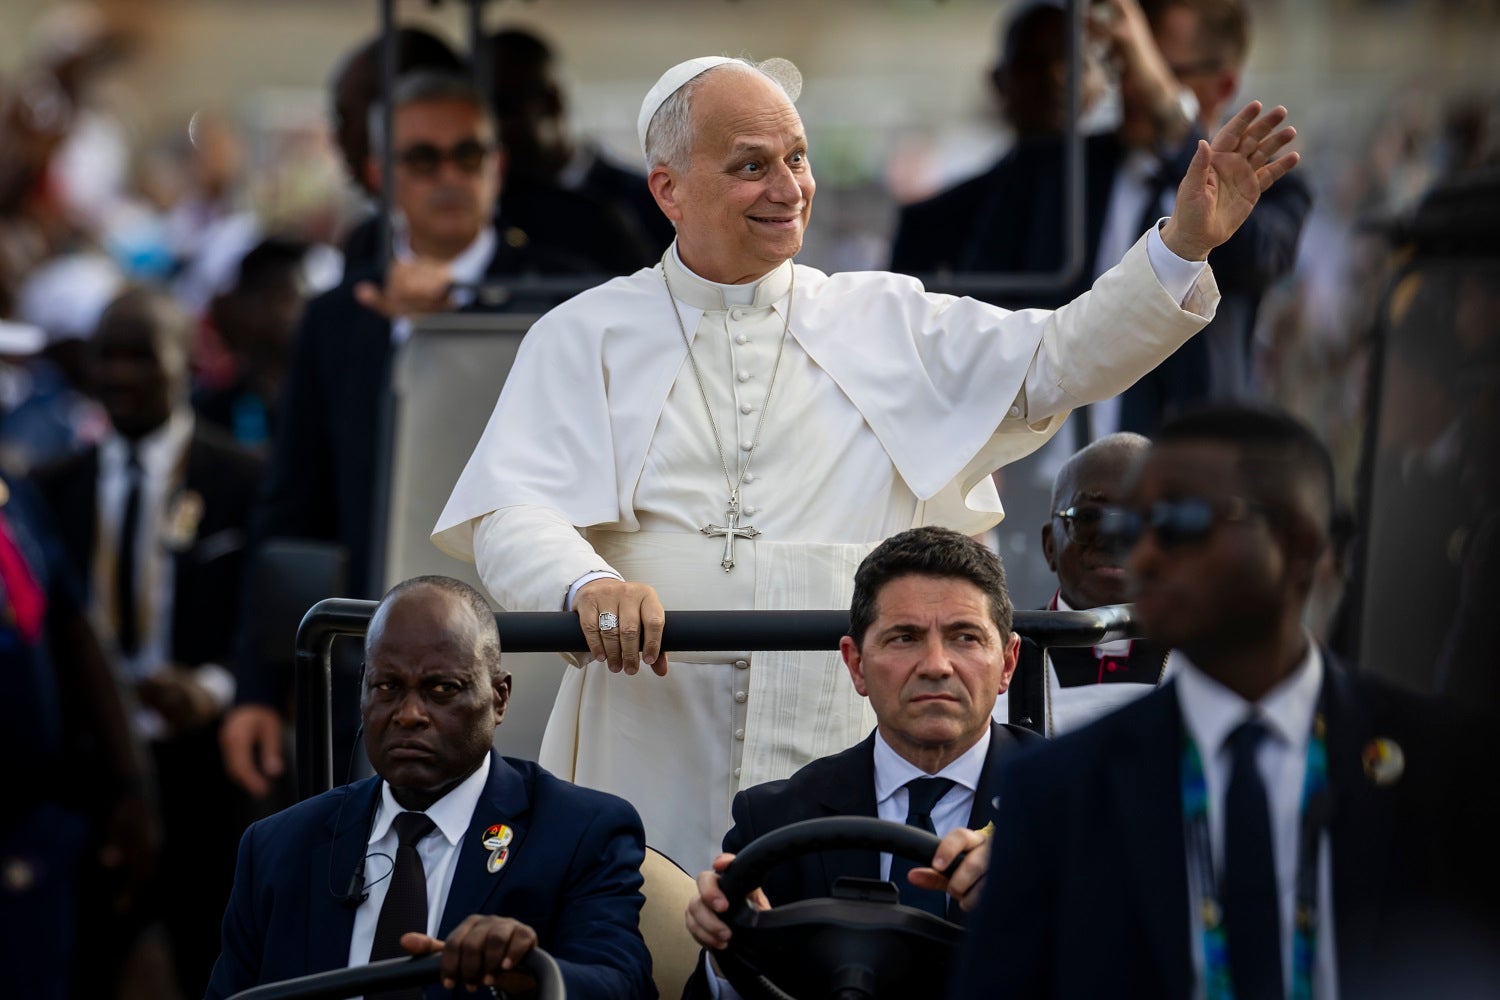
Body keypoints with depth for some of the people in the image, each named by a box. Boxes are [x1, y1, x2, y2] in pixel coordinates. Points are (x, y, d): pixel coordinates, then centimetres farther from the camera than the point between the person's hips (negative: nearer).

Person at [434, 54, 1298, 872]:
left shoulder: (886, 322, 15)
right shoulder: (585, 337, 9)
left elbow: (1060, 360, 9)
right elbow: (511, 518, -3)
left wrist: (1185, 244, -4)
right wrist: (588, 586, -25)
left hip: (844, 759, 1)